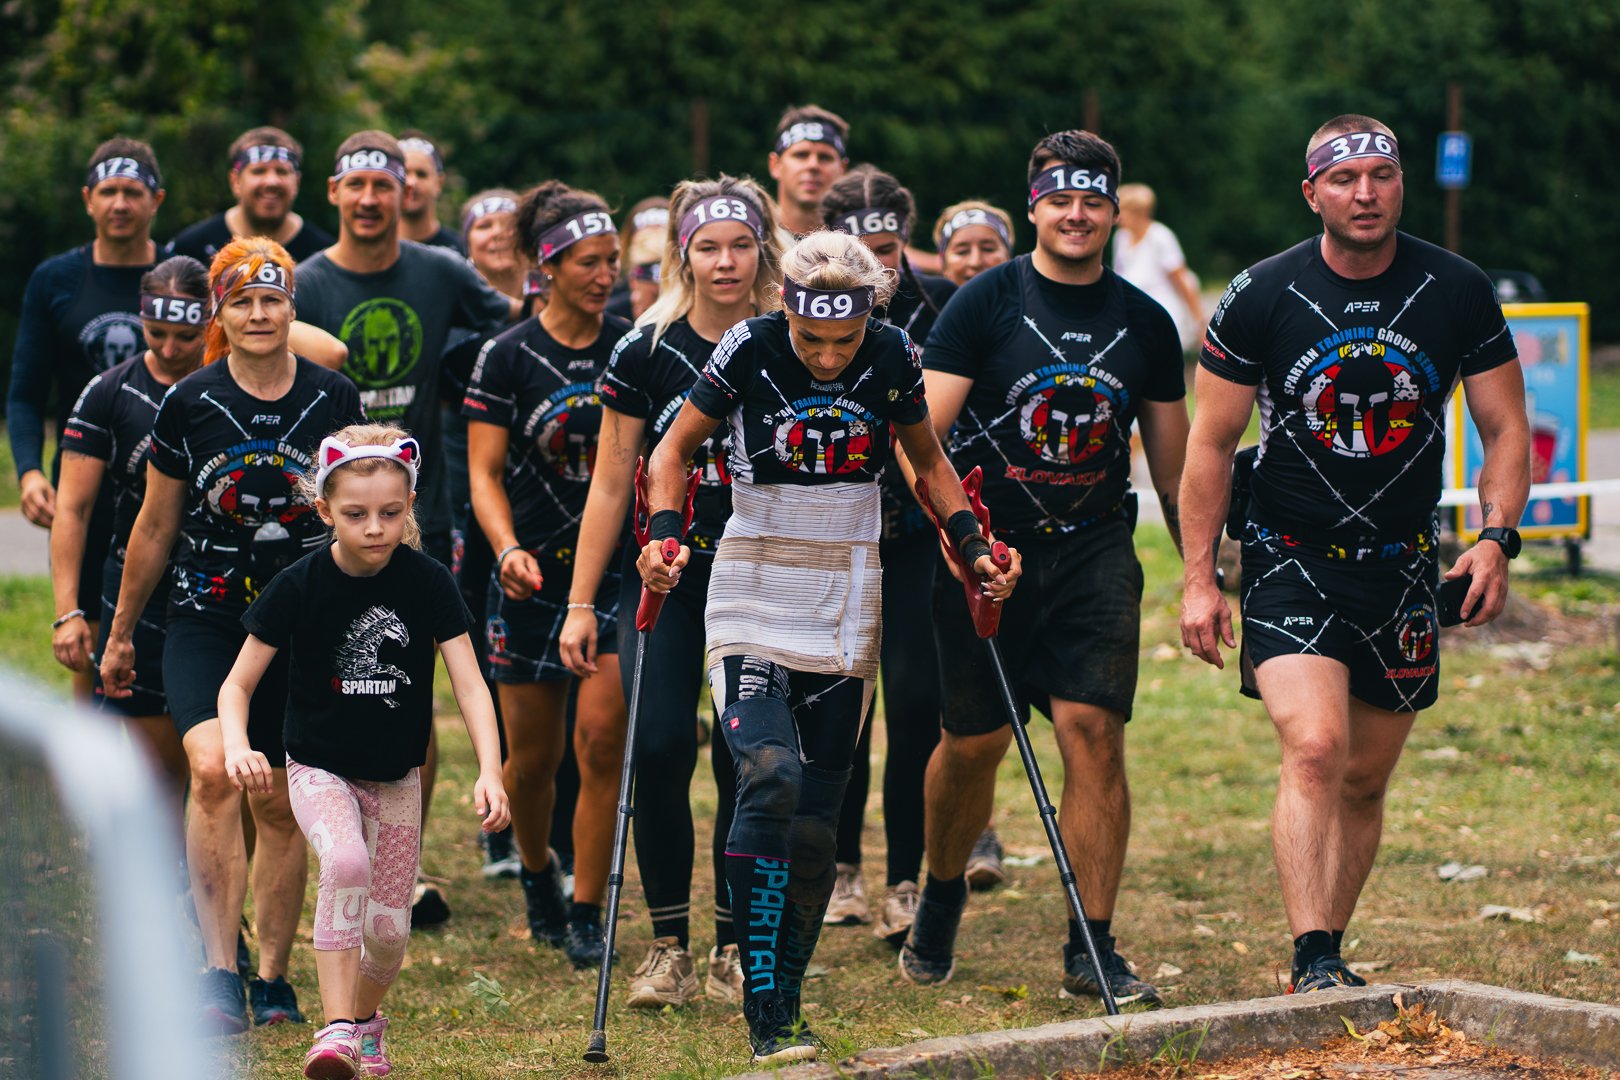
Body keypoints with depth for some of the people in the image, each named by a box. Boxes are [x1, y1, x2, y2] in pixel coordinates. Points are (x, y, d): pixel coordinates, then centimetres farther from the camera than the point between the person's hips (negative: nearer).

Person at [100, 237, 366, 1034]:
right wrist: (120, 632, 13)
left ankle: (273, 977, 21)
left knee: (279, 804, 6)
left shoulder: (333, 400, -1)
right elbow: (154, 528, 8)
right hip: (206, 618, -1)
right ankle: (220, 973, -21)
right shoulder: (187, 405, -3)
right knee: (213, 767, -23)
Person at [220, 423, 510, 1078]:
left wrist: (490, 772, -30)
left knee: (388, 930, 4)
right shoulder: (299, 587, -14)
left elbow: (469, 684, -16)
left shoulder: (428, 583, -12)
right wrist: (236, 746, -29)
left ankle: (367, 1016, 38)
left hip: (397, 777, 2)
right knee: (346, 863, -32)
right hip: (319, 770, -2)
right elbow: (238, 684, -8)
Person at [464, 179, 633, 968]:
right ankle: (537, 873, 37)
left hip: (618, 567, 1)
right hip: (535, 574, -1)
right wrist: (508, 549, -22)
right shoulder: (507, 357, -5)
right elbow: (484, 473, -6)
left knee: (602, 735, -11)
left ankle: (586, 915, -1)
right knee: (534, 755, 7)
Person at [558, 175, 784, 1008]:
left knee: (746, 758, -2)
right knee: (660, 748, -12)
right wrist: (581, 603, 0)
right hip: (664, 576, 0)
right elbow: (610, 485, 2)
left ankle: (734, 946, 11)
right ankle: (669, 945, 0)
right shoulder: (646, 352, -2)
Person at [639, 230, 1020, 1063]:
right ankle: (764, 1012, -20)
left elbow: (927, 460, 14)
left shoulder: (893, 356, -3)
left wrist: (972, 545, 4)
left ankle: (785, 1007, 14)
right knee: (770, 777, -22)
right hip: (753, 601, -3)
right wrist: (664, 533, -13)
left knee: (817, 817, 3)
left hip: (846, 605, 3)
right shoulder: (748, 350, -11)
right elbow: (676, 447, 1)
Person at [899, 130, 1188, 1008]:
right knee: (973, 740, 6)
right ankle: (941, 897, 34)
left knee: (1095, 732, -10)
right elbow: (926, 431, -8)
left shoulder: (1144, 323, 8)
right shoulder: (985, 303, -2)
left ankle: (1091, 950, -5)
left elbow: (1172, 466, 14)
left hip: (1095, 550, 2)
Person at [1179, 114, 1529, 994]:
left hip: (1402, 569, 3)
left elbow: (1505, 429, 5)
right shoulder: (1262, 296, -7)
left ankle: (1326, 957, 24)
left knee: (1365, 780, 9)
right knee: (1315, 748, -21)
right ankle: (1313, 966, -23)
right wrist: (1198, 579, -4)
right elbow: (1211, 442, 0)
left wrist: (1496, 537, -11)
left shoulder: (1458, 293, -3)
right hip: (1291, 559, -3)